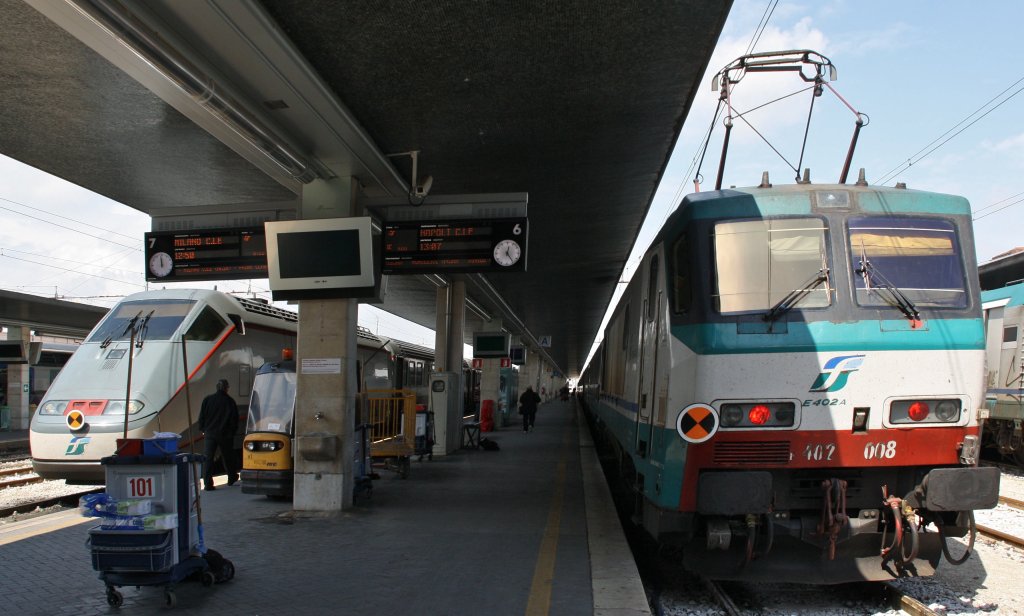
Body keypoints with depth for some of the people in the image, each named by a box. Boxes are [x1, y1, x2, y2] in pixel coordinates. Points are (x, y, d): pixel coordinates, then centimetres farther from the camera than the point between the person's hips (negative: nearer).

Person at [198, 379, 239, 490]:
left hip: (210, 434, 0)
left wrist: (203, 429, 15)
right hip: (225, 435, 0)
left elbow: (202, 416, 2)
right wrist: (232, 431, 12)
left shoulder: (207, 399, -2)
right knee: (227, 456, 16)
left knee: (208, 458, 1)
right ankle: (232, 478, 31)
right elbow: (235, 419, -1)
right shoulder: (230, 401, -5)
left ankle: (208, 483, -9)